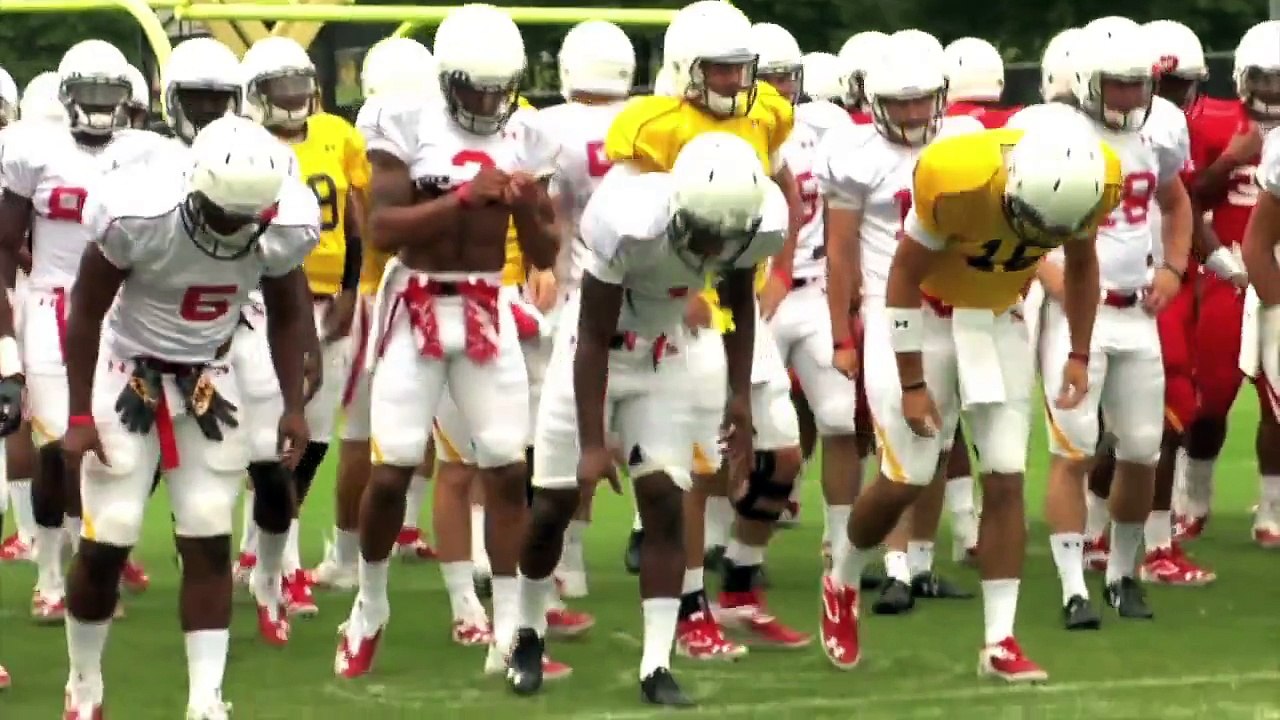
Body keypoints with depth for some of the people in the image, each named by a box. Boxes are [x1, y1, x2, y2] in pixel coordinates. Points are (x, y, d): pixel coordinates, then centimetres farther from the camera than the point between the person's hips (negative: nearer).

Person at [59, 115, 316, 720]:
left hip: (208, 380, 3)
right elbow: (87, 311, -14)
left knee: (210, 542, -4)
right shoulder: (138, 215, -29)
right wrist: (79, 415, -14)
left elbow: (286, 315, 3)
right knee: (106, 543, -6)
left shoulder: (283, 228, -18)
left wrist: (293, 405, -1)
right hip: (128, 374, -3)